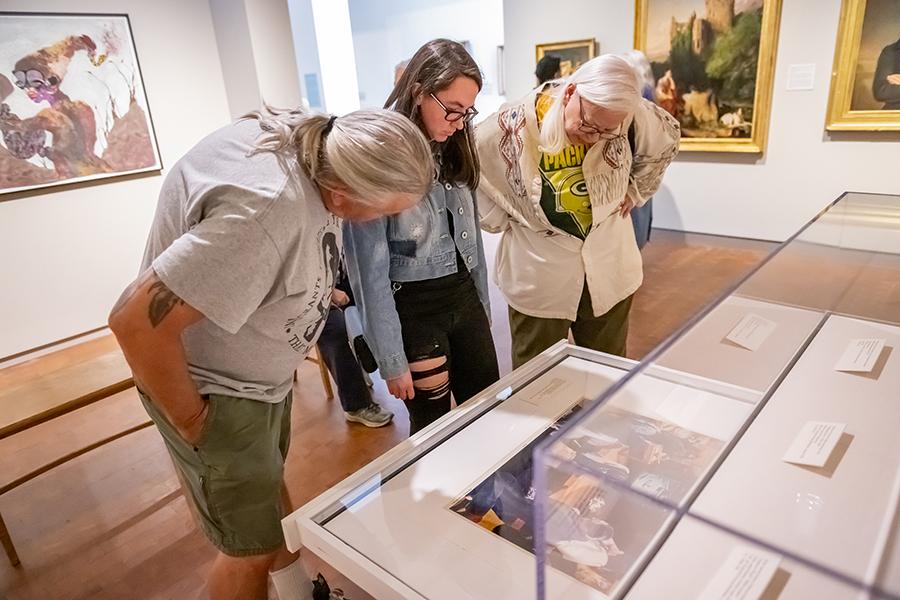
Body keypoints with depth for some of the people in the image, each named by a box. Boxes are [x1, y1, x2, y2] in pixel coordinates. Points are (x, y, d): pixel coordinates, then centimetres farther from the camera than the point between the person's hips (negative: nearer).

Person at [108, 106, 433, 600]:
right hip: (217, 390, -9)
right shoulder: (268, 210, -39)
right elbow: (137, 321, -35)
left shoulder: (317, 138, -12)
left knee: (268, 485, 27)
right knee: (253, 549, 6)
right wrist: (190, 421, -21)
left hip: (263, 372, 9)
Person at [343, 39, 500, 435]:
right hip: (413, 308, -6)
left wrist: (482, 305, 16)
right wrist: (392, 361, -13)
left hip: (464, 295, 7)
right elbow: (370, 272, -17)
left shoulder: (453, 152, 4)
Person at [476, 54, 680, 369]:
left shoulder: (632, 117, -11)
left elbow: (667, 140, 10)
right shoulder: (511, 126, -18)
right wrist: (500, 219, -6)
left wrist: (635, 190, 6)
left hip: (610, 270, 3)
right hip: (539, 277, -2)